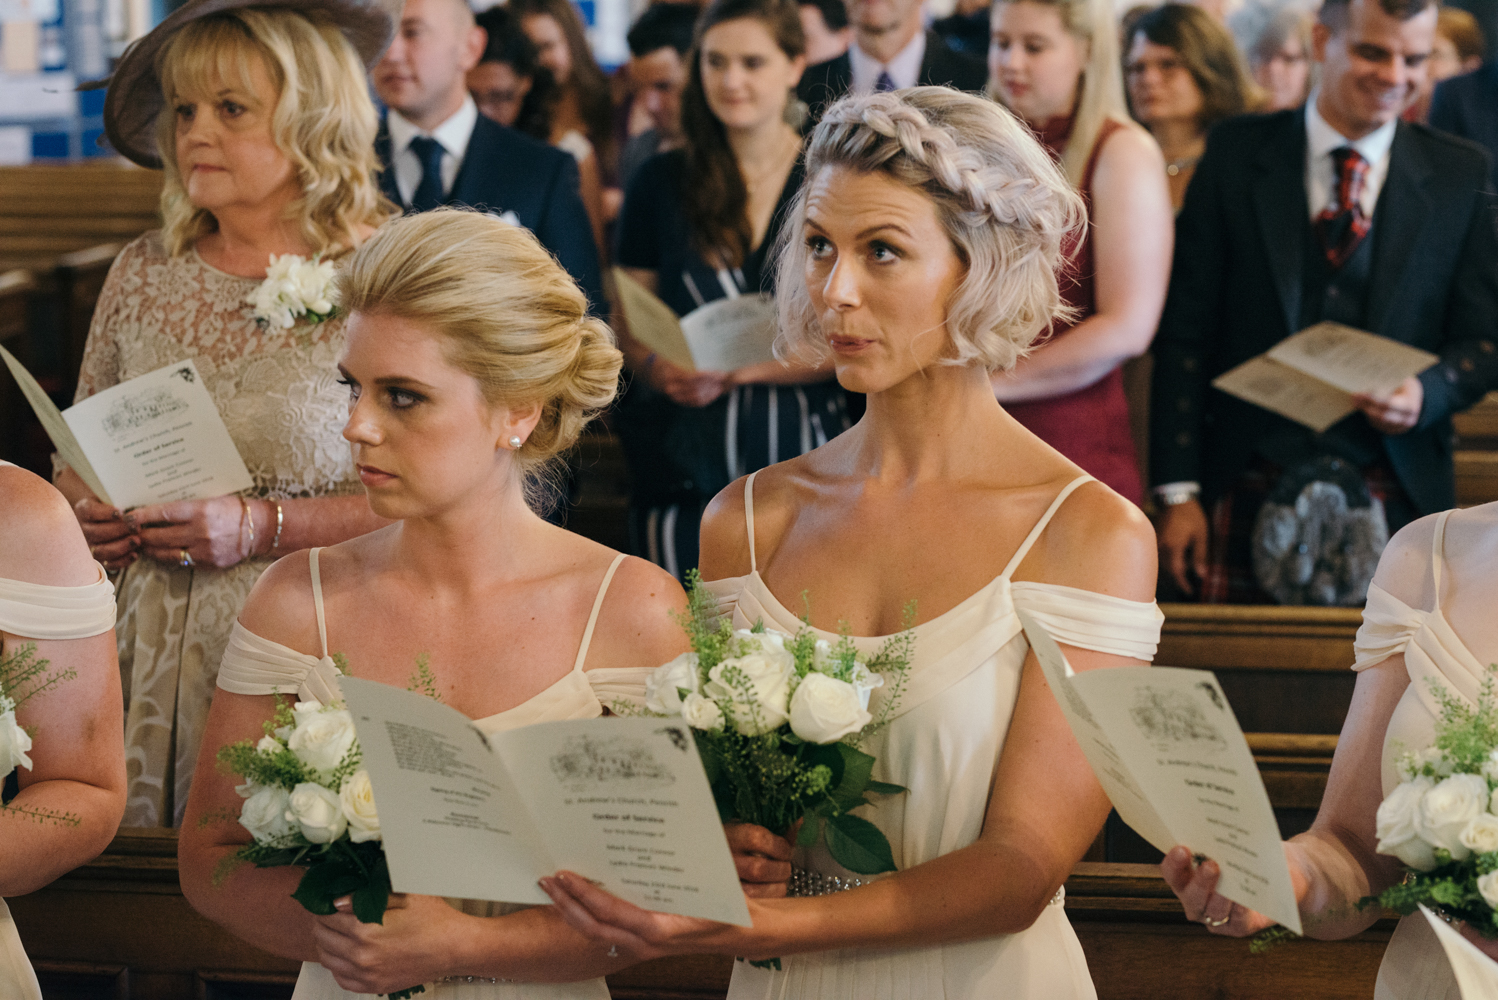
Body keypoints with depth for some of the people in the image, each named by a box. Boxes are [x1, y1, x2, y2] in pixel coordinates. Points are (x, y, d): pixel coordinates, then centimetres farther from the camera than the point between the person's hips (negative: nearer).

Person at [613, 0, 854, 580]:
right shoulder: (662, 183, 9)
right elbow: (629, 329, 13)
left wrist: (742, 370, -13)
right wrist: (659, 370, -9)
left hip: (801, 461, -1)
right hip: (682, 461, 1)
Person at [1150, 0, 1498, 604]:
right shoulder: (1236, 156, 4)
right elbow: (1184, 333, 3)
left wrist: (1428, 393, -14)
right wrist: (1178, 492, -3)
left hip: (1391, 495, 1)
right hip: (1248, 487, -1)